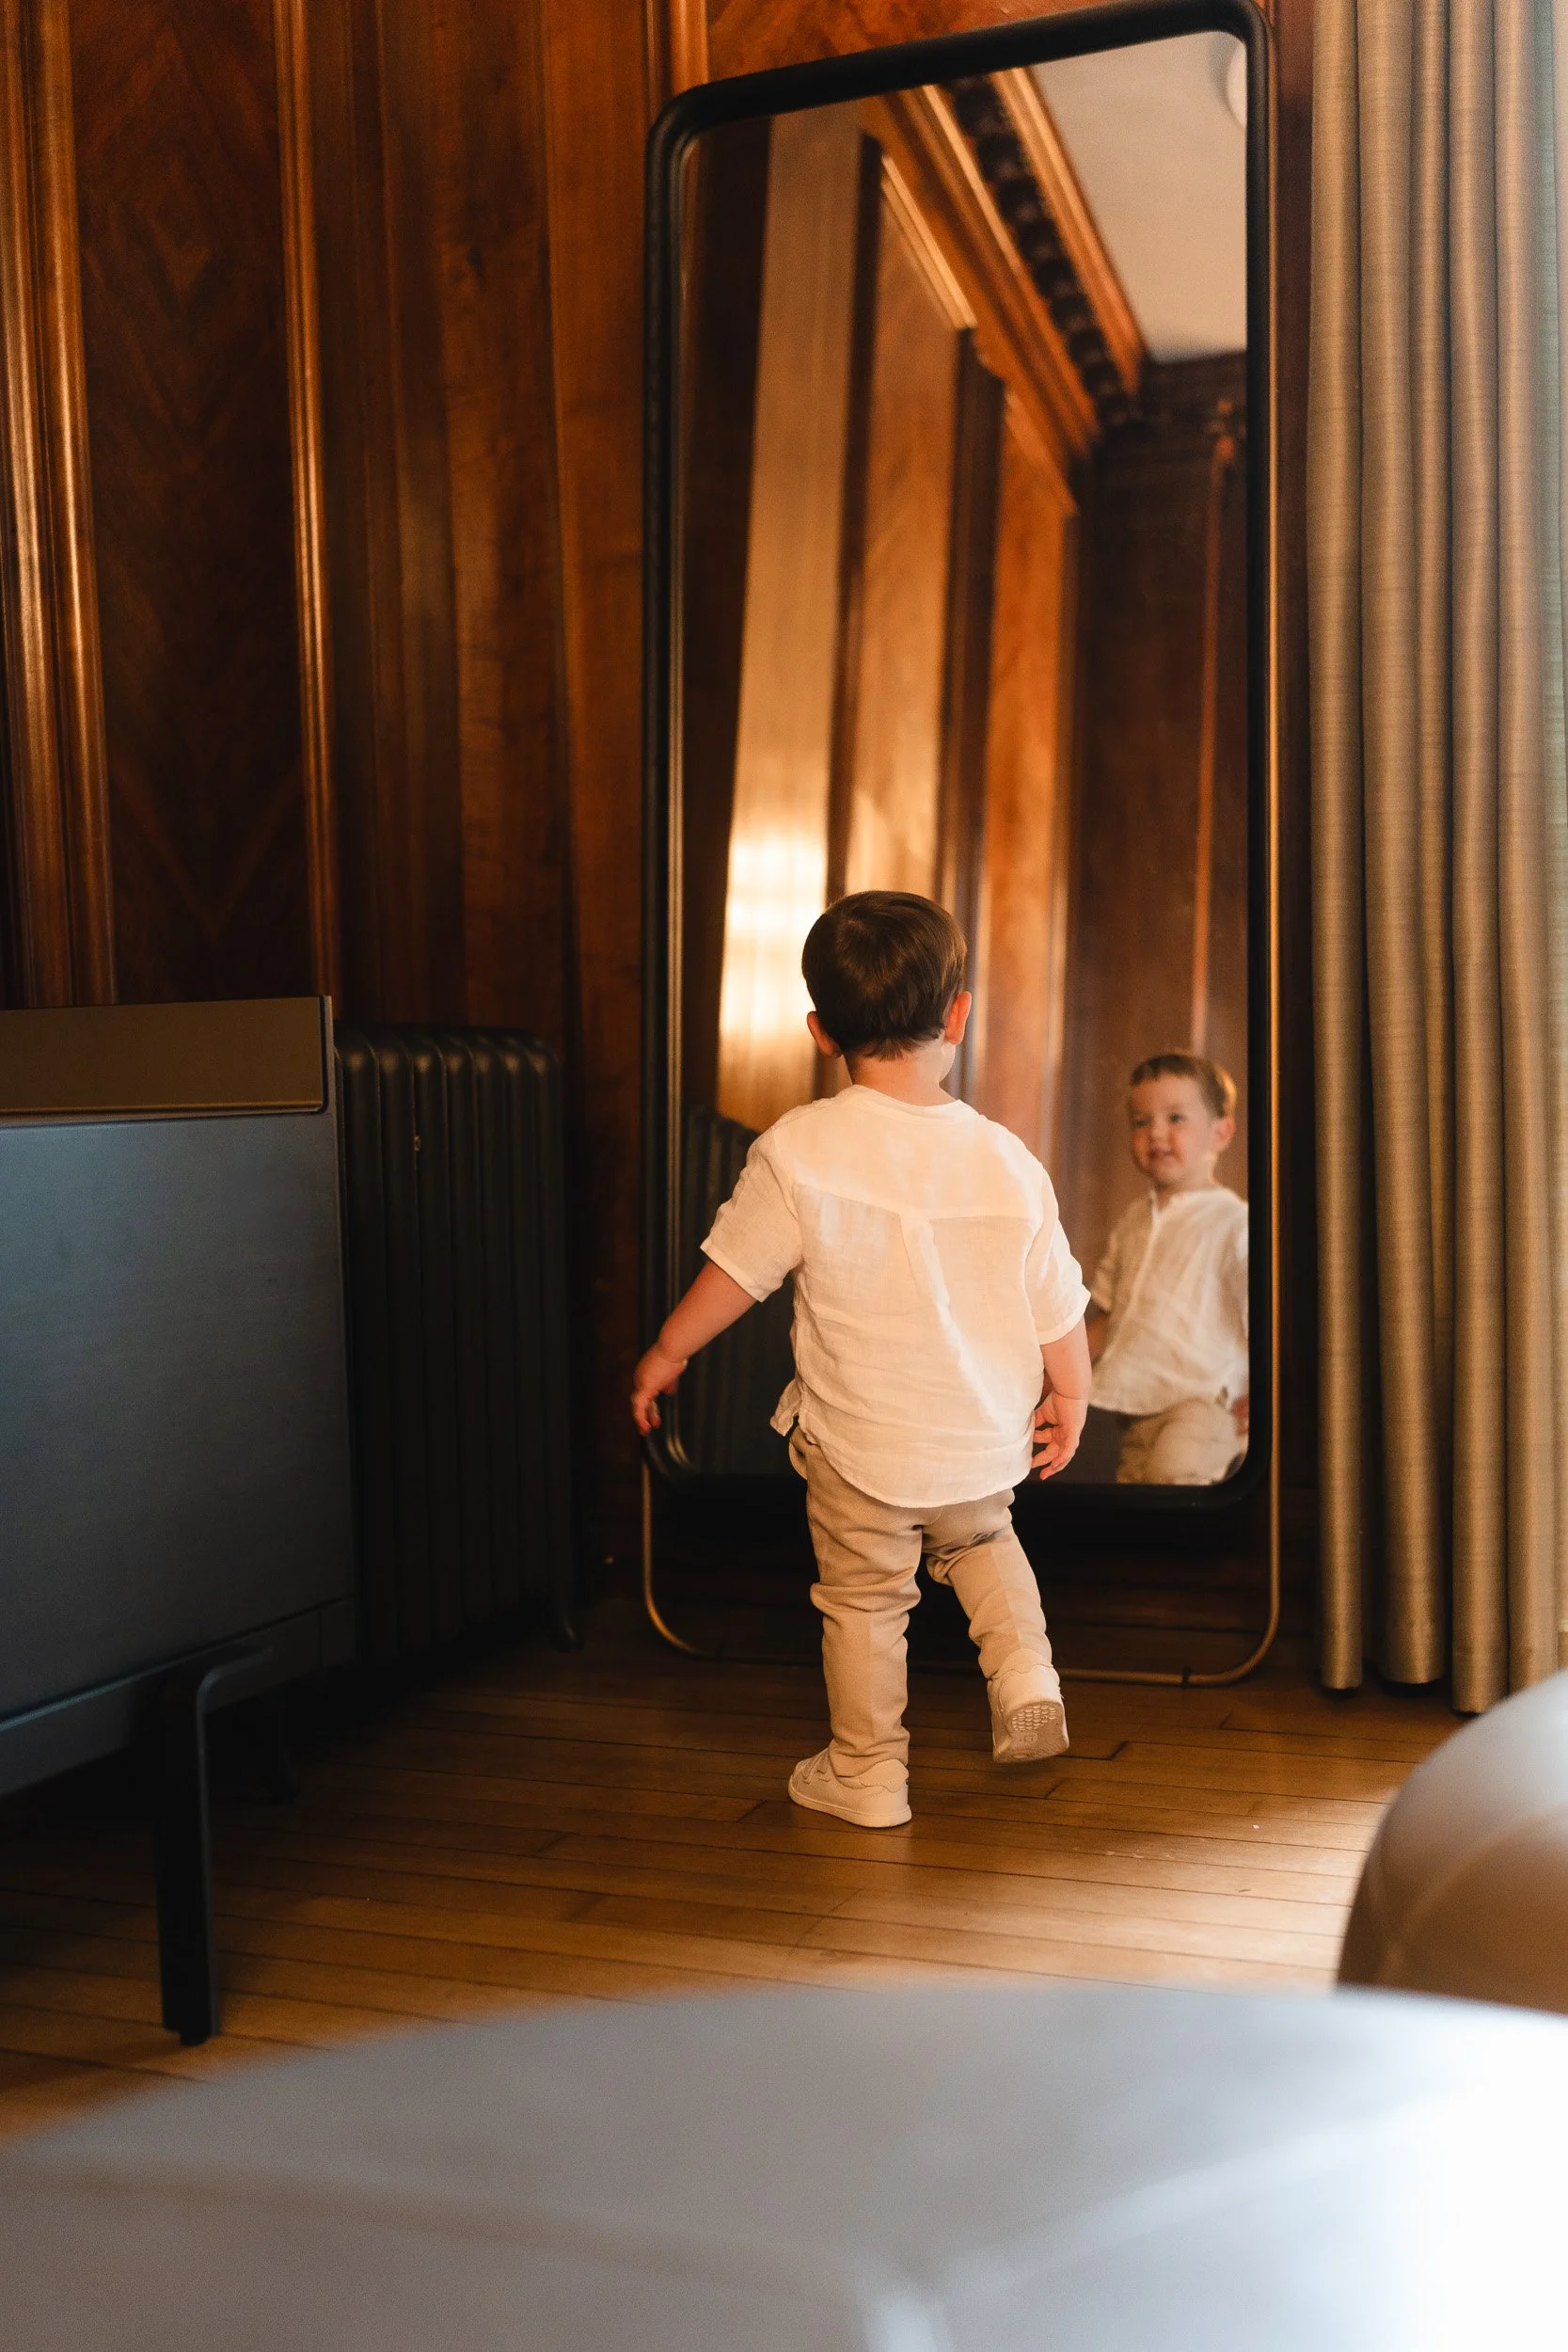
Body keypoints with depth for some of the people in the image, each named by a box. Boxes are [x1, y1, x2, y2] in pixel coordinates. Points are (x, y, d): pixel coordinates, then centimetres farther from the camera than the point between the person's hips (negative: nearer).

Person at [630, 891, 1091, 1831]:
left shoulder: (798, 1151, -18)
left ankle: (867, 1772, 26)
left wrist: (665, 1354, 6)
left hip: (860, 1445, -3)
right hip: (983, 1444, 3)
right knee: (981, 1541, 32)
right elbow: (1059, 1311, -2)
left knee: (864, 1598, 15)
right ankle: (1027, 1678, 19)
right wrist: (1070, 1401, 15)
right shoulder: (1008, 1162, -10)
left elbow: (734, 1272, -10)